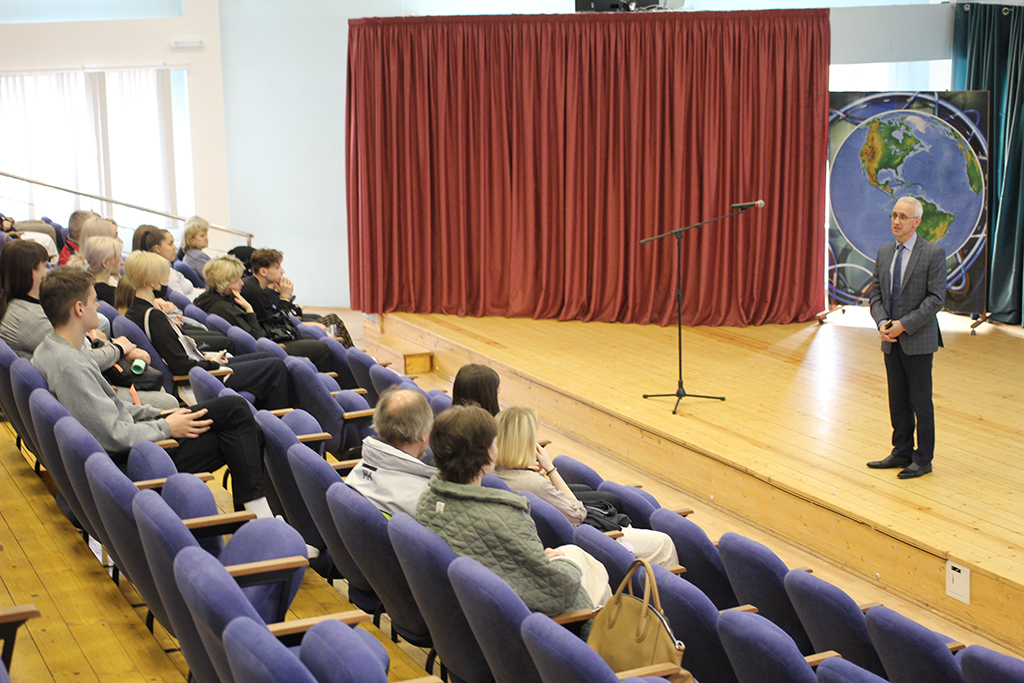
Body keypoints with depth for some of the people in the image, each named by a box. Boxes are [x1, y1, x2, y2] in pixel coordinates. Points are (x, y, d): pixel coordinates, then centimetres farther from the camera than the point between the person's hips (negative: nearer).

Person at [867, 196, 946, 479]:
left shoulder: (933, 253, -9)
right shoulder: (884, 253, 9)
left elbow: (936, 298, -13)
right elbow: (876, 294, 10)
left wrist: (904, 324, -18)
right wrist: (882, 323, -8)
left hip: (918, 339, -6)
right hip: (891, 340, 6)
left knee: (920, 401, 1)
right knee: (898, 400, 12)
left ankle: (923, 459, 11)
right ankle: (902, 453, 24)